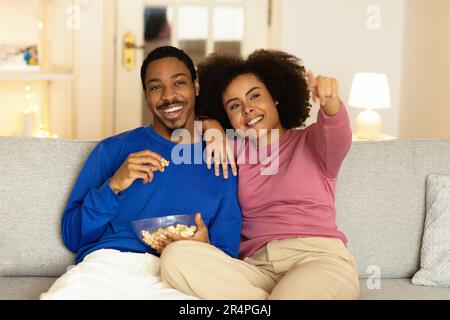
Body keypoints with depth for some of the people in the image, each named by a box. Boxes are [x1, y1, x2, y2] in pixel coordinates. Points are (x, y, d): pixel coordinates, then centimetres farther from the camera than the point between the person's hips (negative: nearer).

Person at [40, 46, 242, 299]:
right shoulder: (113, 149, 17)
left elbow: (227, 257, 16)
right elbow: (73, 236, 12)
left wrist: (204, 250, -7)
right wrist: (113, 187, -4)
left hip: (178, 279, 1)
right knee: (62, 294, -34)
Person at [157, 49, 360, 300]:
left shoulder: (311, 142, 13)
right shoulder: (234, 153, 23)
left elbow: (339, 137, -11)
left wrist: (330, 101, -33)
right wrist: (211, 128, 11)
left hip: (320, 258, -5)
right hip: (256, 266, 5)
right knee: (175, 256, -24)